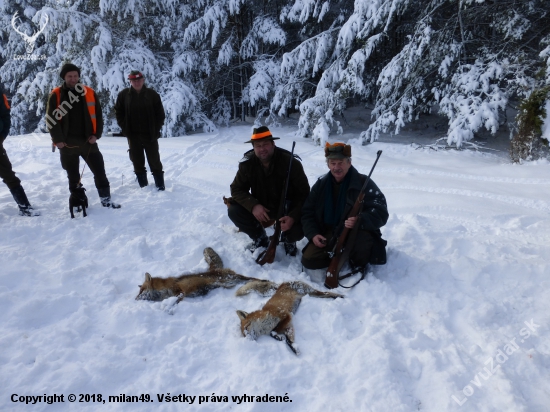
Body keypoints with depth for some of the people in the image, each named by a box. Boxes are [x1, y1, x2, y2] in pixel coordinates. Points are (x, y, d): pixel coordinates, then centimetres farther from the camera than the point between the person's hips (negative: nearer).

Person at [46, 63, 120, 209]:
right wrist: (58, 139, -8)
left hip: (88, 141, 1)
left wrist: (96, 134, -5)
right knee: (73, 176, 9)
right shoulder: (56, 95, 0)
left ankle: (106, 199, 11)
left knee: (99, 171, 1)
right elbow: (51, 118, -2)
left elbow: (98, 115, 5)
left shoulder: (89, 93, 5)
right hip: (67, 143, -1)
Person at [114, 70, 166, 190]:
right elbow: (118, 113, 8)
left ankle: (160, 186, 11)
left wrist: (156, 130, -5)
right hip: (133, 136, 2)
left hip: (150, 135, -1)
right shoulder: (123, 95, 2)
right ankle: (143, 187, 17)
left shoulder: (152, 94, 0)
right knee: (138, 163, 7)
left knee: (155, 162, 2)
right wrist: (126, 130, -1)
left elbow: (160, 114, 3)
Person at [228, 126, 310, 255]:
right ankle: (260, 238, 6)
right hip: (260, 207, 3)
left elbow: (304, 194, -20)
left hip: (287, 208, -3)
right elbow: (236, 189, -11)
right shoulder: (248, 163, -15)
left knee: (299, 228, -32)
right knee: (233, 210, -20)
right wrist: (253, 205, -31)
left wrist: (293, 216, -38)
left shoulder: (291, 163, -22)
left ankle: (289, 239, 11)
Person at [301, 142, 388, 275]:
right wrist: (313, 234, -11)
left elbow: (380, 213, -17)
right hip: (328, 234, 4)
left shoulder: (364, 183, -11)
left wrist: (360, 221, -37)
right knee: (308, 260, -16)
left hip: (356, 232, -3)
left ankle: (358, 265, -4)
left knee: (362, 238, -38)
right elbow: (307, 212, 6)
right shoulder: (321, 184, 2)